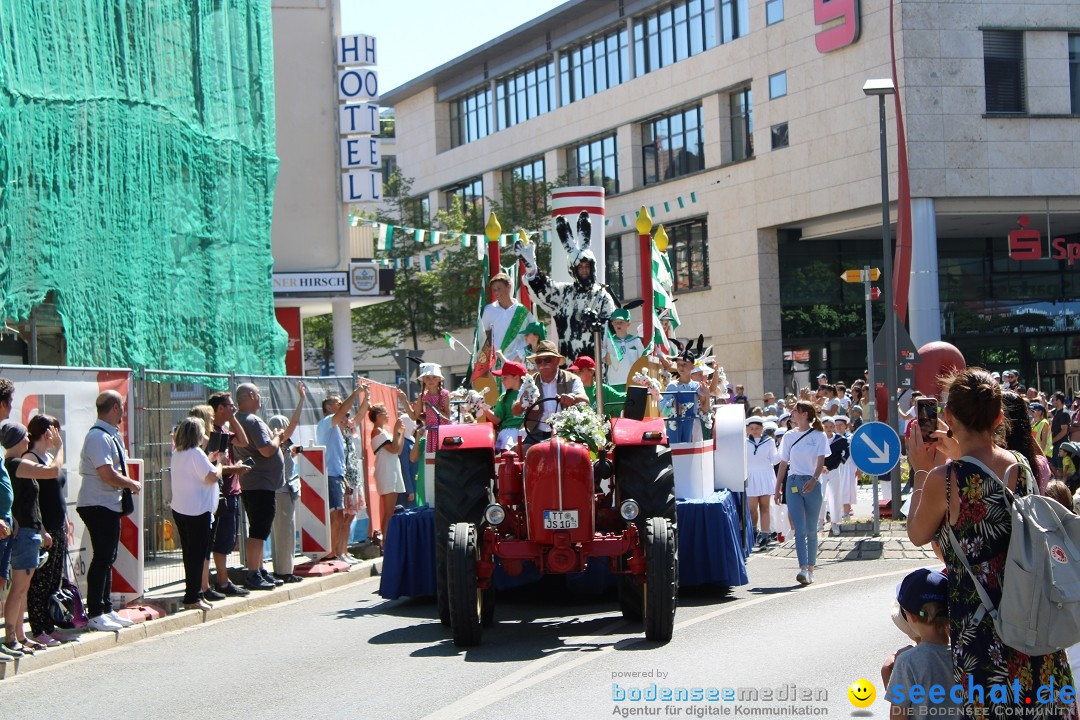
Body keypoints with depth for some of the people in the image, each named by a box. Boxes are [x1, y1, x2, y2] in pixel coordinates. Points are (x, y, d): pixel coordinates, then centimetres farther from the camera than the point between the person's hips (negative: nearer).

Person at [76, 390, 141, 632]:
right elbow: (108, 474, -24)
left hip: (110, 504, 10)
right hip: (97, 505, -10)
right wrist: (132, 484, -10)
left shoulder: (112, 435, 12)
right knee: (102, 558, -7)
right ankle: (95, 614, -2)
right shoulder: (98, 437, -18)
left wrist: (128, 485, 5)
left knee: (108, 558, 15)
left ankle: (106, 610, 24)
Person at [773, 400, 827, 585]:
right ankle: (803, 569, -18)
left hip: (812, 484, -2)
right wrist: (778, 488, 9)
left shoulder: (819, 436, 1)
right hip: (793, 483, 2)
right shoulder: (789, 436, 10)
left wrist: (814, 479, -25)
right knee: (799, 528, -10)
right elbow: (783, 464, 12)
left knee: (811, 529, 5)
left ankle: (810, 568, 15)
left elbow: (821, 462, -8)